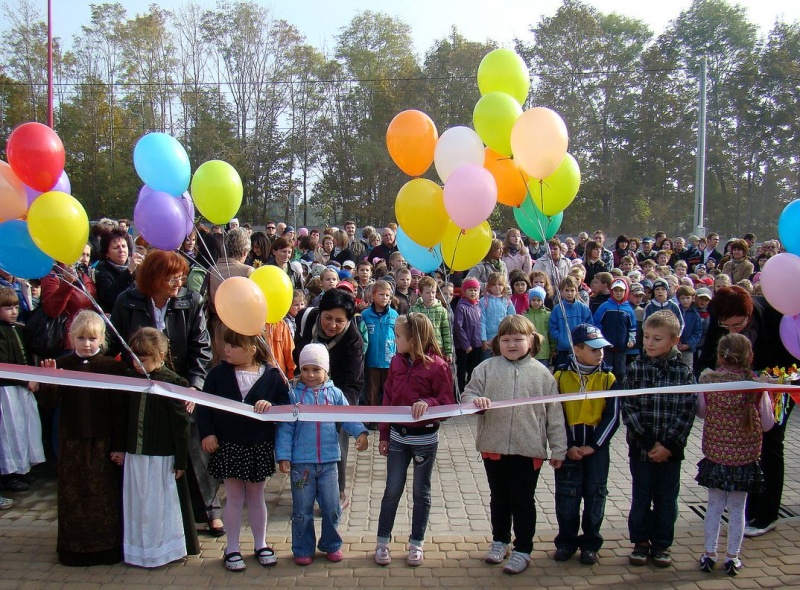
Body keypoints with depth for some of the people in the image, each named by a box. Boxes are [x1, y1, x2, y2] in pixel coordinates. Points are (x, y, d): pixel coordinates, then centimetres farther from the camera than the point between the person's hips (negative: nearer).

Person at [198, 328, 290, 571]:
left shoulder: (271, 375, -6)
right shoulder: (218, 373, -3)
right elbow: (204, 406, 0)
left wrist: (271, 407, -23)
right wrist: (207, 433, -9)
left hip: (260, 446, 0)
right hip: (227, 445, 0)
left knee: (256, 497, 14)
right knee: (234, 499, 9)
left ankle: (261, 544, 30)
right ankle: (232, 549, 22)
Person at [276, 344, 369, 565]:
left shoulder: (334, 393, 3)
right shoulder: (293, 395, -3)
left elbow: (348, 417, 3)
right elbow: (285, 428, -4)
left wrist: (360, 432, -16)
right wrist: (283, 455, -10)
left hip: (328, 461, 2)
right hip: (301, 462, -2)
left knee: (331, 507, 9)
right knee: (302, 509, 8)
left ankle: (331, 545, 28)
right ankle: (303, 549, 24)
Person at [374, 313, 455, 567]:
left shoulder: (437, 365, -15)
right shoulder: (397, 362, 1)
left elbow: (447, 401, -11)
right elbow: (388, 398, 6)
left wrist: (427, 403, -31)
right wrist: (384, 435, 7)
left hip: (425, 438, -3)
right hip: (398, 437, 4)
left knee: (421, 492, 11)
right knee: (392, 490, 9)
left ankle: (416, 543, 25)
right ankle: (382, 542, 21)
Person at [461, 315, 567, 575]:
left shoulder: (541, 373, -2)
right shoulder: (487, 368, -1)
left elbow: (554, 413, 0)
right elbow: (468, 394, 0)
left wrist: (558, 449, 0)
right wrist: (476, 401, -24)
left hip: (528, 449, -2)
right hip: (493, 446, 2)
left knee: (523, 501, 10)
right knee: (499, 498, 19)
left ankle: (522, 549, 24)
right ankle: (500, 541, 37)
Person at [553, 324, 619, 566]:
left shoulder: (608, 379, -2)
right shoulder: (560, 377, -5)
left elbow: (612, 415, -4)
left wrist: (593, 445, -11)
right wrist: (567, 446, -12)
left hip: (597, 447, 1)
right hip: (568, 447, -1)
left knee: (595, 495, 8)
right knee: (566, 495, 6)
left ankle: (590, 543, 22)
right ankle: (566, 541, 22)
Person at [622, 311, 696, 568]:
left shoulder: (684, 373, -4)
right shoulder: (635, 369, -4)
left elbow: (687, 412, -6)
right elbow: (629, 409, -8)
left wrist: (669, 444, -14)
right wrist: (649, 442, -15)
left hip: (671, 448, 0)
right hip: (641, 447, 0)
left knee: (667, 498, 11)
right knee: (641, 496, 10)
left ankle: (662, 544, 26)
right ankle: (641, 541, 26)